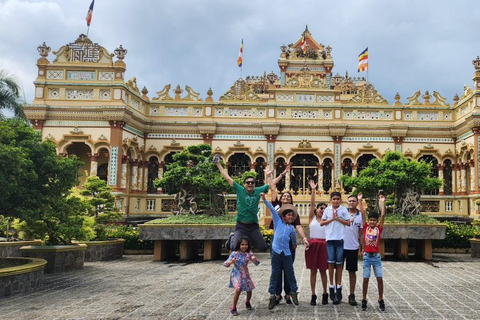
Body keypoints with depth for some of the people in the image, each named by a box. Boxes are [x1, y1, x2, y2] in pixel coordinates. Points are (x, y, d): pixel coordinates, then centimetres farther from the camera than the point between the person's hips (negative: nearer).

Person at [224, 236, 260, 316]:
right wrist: (231, 262, -37)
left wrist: (255, 260, -33)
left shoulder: (249, 253, -5)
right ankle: (233, 308, -7)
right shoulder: (235, 253, -15)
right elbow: (225, 264, -15)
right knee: (238, 289, -24)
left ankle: (247, 303, 43)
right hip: (236, 274, -4)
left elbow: (256, 263, -10)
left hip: (245, 274, 4)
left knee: (249, 290, 8)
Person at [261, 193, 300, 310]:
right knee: (275, 274, 3)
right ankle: (272, 295, 9)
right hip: (276, 251, -2)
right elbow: (272, 209, -4)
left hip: (286, 253, 3)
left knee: (290, 273, 7)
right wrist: (265, 200, -10)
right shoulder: (278, 221, 3)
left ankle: (293, 292, 25)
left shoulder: (291, 228, 11)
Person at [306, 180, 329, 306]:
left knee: (323, 271, 6)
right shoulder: (312, 218, 5)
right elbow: (312, 203, -2)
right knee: (313, 271, 3)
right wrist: (313, 190, -10)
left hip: (323, 245, 0)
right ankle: (313, 295, 9)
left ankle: (325, 294, 17)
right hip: (312, 244, 0)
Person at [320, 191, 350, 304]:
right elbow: (321, 223, 6)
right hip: (330, 238, 1)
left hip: (340, 238, -1)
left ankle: (338, 287, 11)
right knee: (331, 262, -1)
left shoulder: (344, 209, 4)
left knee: (339, 263, 3)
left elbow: (348, 222, -1)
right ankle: (331, 286, 7)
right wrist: (332, 219, -5)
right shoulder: (327, 209, 7)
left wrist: (338, 218, -8)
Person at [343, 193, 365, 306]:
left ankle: (352, 295, 16)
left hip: (353, 248, 0)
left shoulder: (360, 216, 3)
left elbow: (361, 234, 5)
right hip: (340, 246, 0)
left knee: (352, 271, 7)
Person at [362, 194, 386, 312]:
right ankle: (364, 300, 12)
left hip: (376, 256, 0)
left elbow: (383, 215, -4)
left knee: (380, 278, 0)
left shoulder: (379, 228, 3)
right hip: (367, 256, 0)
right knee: (366, 279, 2)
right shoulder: (366, 227, 3)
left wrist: (382, 202, -7)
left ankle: (381, 300, 12)